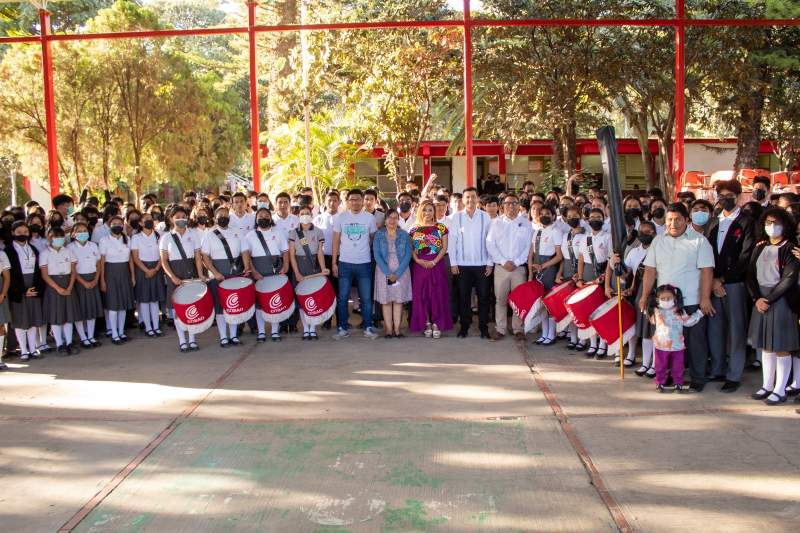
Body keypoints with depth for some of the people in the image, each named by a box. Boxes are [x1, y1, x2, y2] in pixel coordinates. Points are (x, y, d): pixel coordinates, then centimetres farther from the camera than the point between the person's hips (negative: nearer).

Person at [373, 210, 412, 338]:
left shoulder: (404, 235, 5)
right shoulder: (379, 235, 3)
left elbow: (408, 255, -1)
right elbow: (377, 255, -4)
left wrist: (397, 273, -12)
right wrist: (388, 273, -14)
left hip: (401, 272, 1)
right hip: (384, 272, -1)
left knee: (399, 300, 0)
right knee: (386, 301, -1)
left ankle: (397, 329, 3)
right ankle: (389, 330, 3)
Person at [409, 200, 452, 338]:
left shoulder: (441, 228, 4)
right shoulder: (415, 229, 8)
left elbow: (444, 248, -1)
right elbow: (411, 249, 5)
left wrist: (434, 261, -12)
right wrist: (418, 260, -12)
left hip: (437, 264, -1)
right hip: (419, 265, 1)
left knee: (437, 294, -2)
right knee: (421, 294, 2)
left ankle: (437, 324, 4)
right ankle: (426, 324, 10)